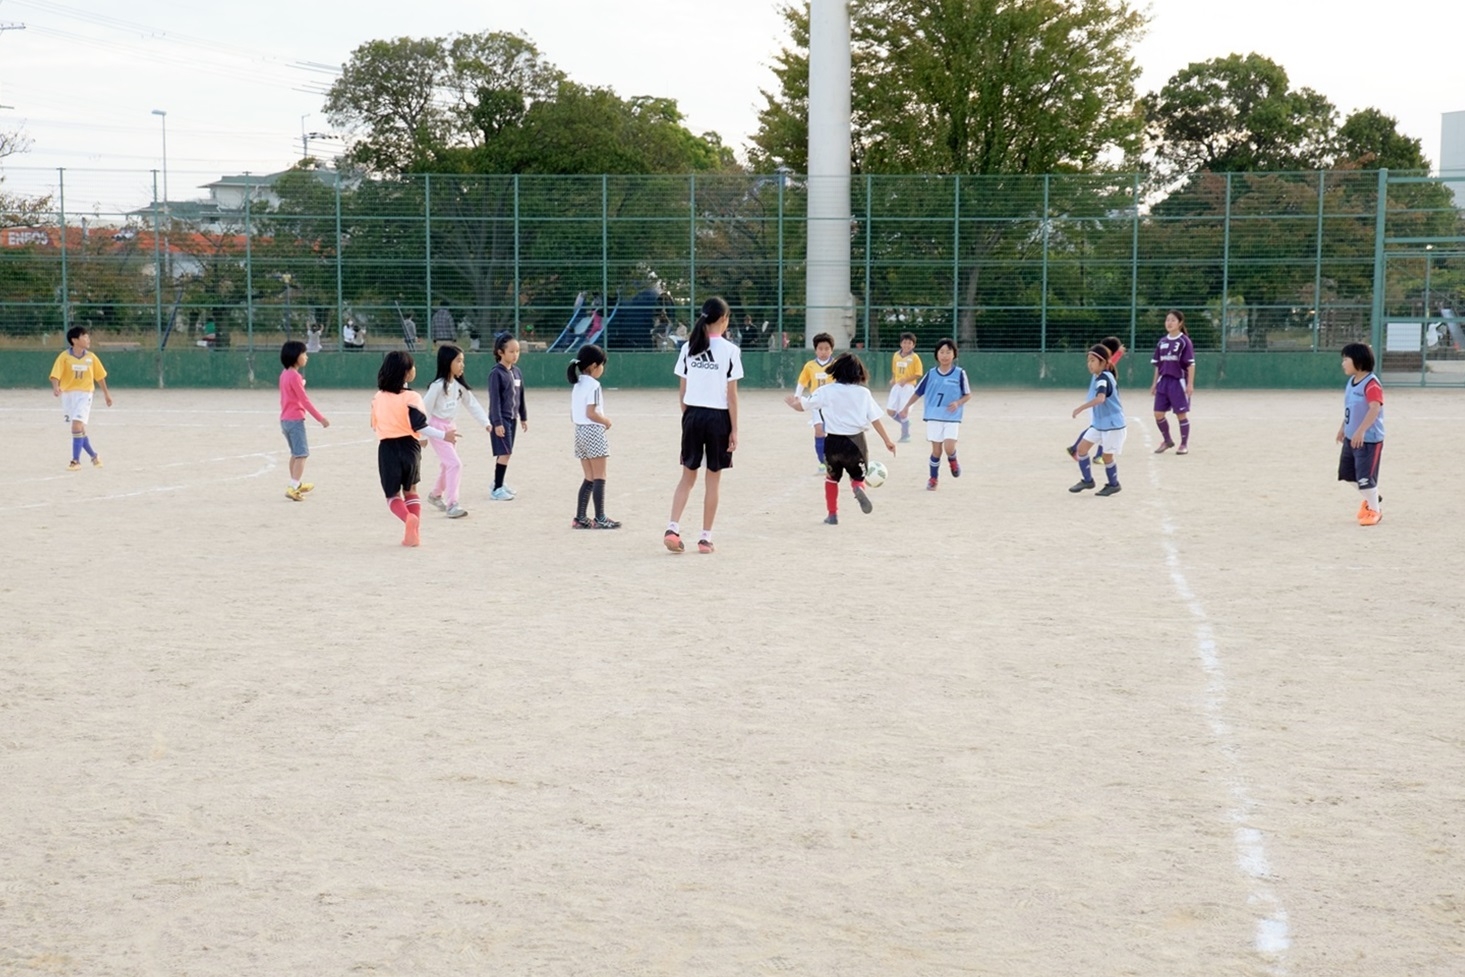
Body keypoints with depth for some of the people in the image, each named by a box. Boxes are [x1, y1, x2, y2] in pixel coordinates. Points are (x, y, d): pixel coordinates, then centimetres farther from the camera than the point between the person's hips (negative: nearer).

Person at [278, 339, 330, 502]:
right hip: (295, 419, -9)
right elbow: (304, 400, -18)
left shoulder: (284, 374, 11)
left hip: (285, 419, 9)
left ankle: (296, 485, 31)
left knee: (295, 453, 21)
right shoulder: (294, 376, -16)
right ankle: (292, 488, -17)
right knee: (302, 454, -9)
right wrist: (320, 418, -17)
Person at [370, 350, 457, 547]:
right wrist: (443, 436, -19)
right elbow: (419, 426, -21)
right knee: (410, 490, 18)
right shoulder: (411, 397, -11)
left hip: (387, 449, 1)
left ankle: (409, 518, -19)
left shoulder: (378, 397, 3)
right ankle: (413, 533, 8)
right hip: (409, 448, -1)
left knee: (393, 495, 11)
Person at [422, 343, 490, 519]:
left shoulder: (460, 386, 2)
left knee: (447, 465, 20)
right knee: (454, 464, -16)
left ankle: (435, 495, 43)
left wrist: (485, 422, -4)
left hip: (451, 427, 8)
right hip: (437, 428, -8)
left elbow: (472, 404, 6)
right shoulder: (438, 386, -20)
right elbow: (425, 409, -17)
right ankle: (451, 505, -15)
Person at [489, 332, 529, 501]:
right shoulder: (496, 373, -13)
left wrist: (523, 417, 18)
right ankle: (497, 489, -8)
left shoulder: (516, 371, 8)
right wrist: (497, 423, -18)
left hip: (512, 418, 7)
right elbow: (494, 399, -15)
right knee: (505, 453, -11)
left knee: (506, 453, 11)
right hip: (500, 419, -7)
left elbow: (521, 396, 16)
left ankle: (498, 483, 23)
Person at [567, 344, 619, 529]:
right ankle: (600, 518, -2)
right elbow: (591, 413, -20)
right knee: (599, 477, -3)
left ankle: (580, 518, 10)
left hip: (580, 431, 8)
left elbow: (573, 415, 13)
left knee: (589, 478, 12)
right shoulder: (593, 385, -13)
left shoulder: (577, 385, 13)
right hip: (594, 432, -8)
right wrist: (606, 421, -5)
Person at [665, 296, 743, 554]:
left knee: (687, 476, 13)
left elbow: (682, 390, 5)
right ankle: (705, 538, 10)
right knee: (713, 480, 6)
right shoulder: (730, 350, -9)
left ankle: (673, 528, -2)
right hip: (718, 417, -3)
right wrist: (734, 429, -3)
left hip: (692, 415, 3)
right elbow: (731, 394, -8)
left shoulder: (688, 348, 3)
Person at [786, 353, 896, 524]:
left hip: (833, 441, 0)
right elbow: (875, 419, -1)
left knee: (832, 477, 24)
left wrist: (792, 402, 29)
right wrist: (887, 440, 7)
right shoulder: (863, 393, 0)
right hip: (855, 441, 0)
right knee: (858, 476, 18)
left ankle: (832, 514, 19)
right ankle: (859, 489, -18)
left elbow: (801, 406, 6)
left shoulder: (826, 392, -1)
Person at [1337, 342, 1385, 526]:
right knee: (1347, 471, 18)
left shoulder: (1371, 384, -22)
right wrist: (1343, 427, 24)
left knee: (1365, 476, -5)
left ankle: (1374, 510, 14)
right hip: (1351, 437, 10)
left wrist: (1361, 430, -39)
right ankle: (1370, 498, 38)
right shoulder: (1351, 382, 8)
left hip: (1368, 439, -10)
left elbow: (1375, 408, -33)